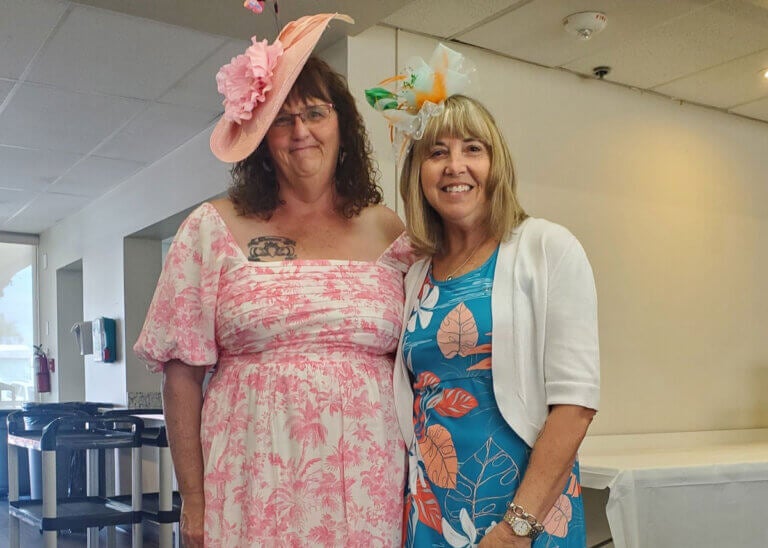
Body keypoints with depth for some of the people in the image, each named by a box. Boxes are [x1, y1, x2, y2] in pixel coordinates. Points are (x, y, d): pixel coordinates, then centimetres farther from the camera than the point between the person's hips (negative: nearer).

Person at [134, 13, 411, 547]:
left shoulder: (387, 232, 5)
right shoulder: (215, 228, 1)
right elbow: (182, 371, 0)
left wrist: (419, 478, 5)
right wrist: (194, 501, -3)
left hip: (368, 490, 2)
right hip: (253, 491, -1)